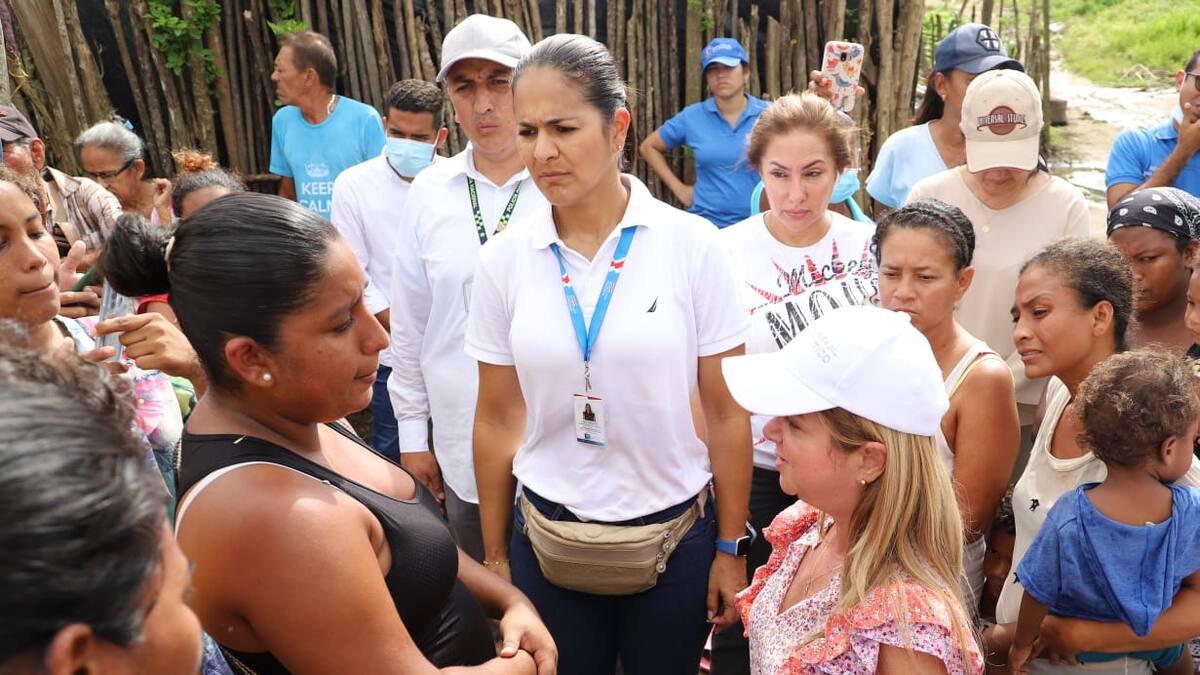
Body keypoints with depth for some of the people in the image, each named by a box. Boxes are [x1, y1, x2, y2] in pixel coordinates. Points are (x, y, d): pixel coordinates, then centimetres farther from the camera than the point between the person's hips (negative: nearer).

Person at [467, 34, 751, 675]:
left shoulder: (692, 244, -11)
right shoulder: (503, 260, -6)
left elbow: (727, 411, -5)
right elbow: (497, 420, 2)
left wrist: (731, 547, 0)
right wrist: (494, 556, 8)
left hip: (674, 537, -1)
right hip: (547, 537, 2)